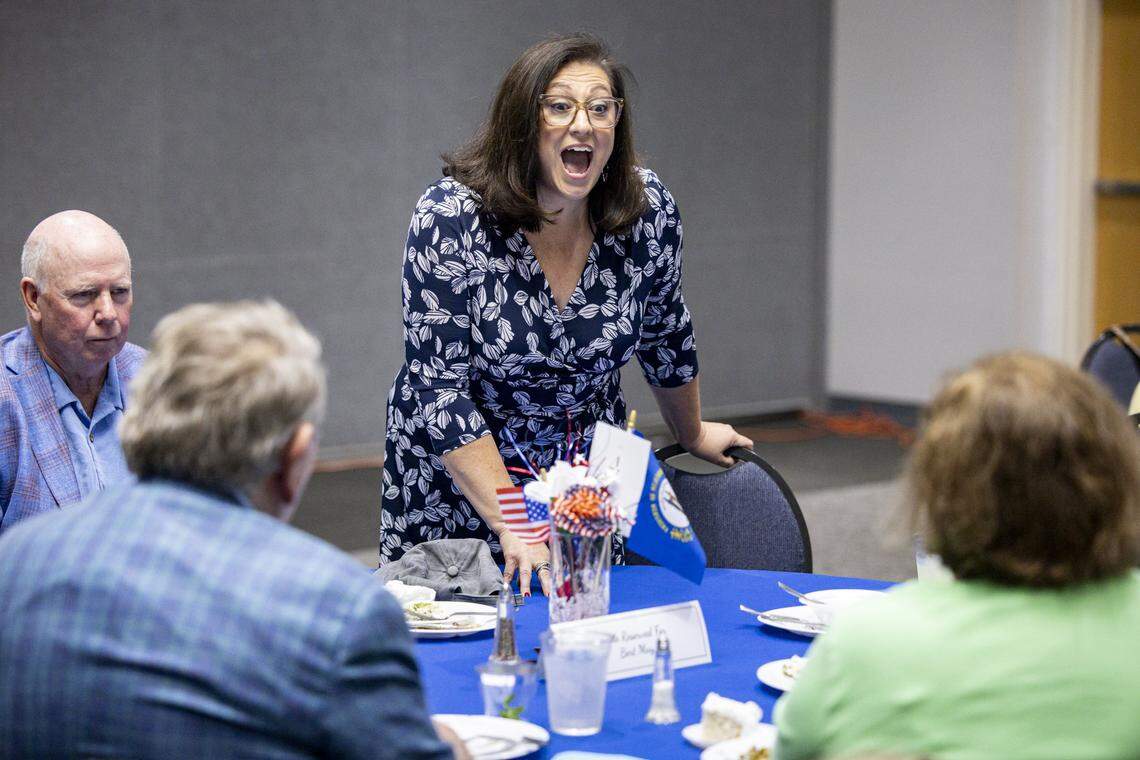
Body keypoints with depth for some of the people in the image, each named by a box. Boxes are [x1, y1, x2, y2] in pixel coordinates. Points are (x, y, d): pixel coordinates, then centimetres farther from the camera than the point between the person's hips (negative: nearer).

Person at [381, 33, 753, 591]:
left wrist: (692, 435, 22)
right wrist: (513, 525, -29)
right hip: (455, 489, -3)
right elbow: (439, 389, -23)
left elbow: (664, 335, 9)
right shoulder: (450, 217, -21)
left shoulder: (648, 210, -11)